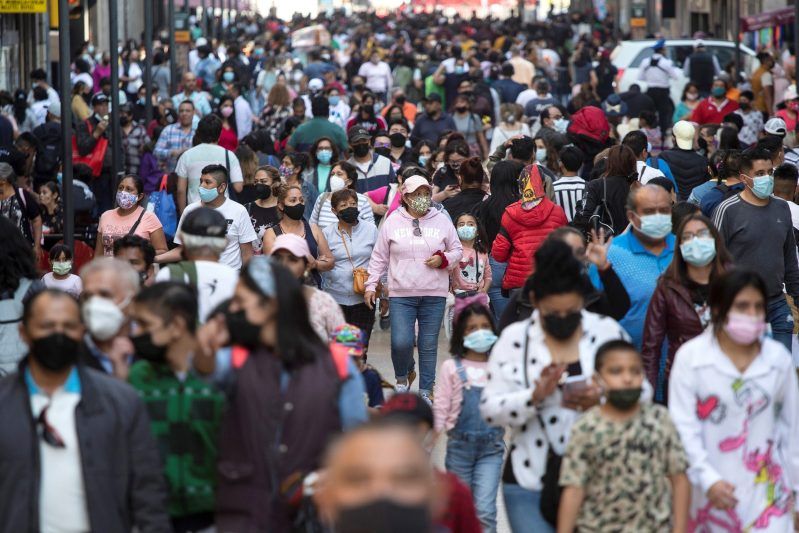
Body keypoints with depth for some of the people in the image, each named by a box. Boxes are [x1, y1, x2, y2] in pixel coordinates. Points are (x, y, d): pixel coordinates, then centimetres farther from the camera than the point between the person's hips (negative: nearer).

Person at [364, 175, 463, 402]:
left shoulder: (442, 221, 6)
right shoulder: (393, 222, 3)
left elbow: (457, 251, 14)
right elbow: (379, 257, 9)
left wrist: (443, 260, -7)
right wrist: (371, 285, 5)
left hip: (434, 295, 1)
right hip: (401, 294, -1)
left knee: (428, 346, 4)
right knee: (401, 343, -11)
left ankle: (425, 392, 15)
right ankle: (402, 377, 20)